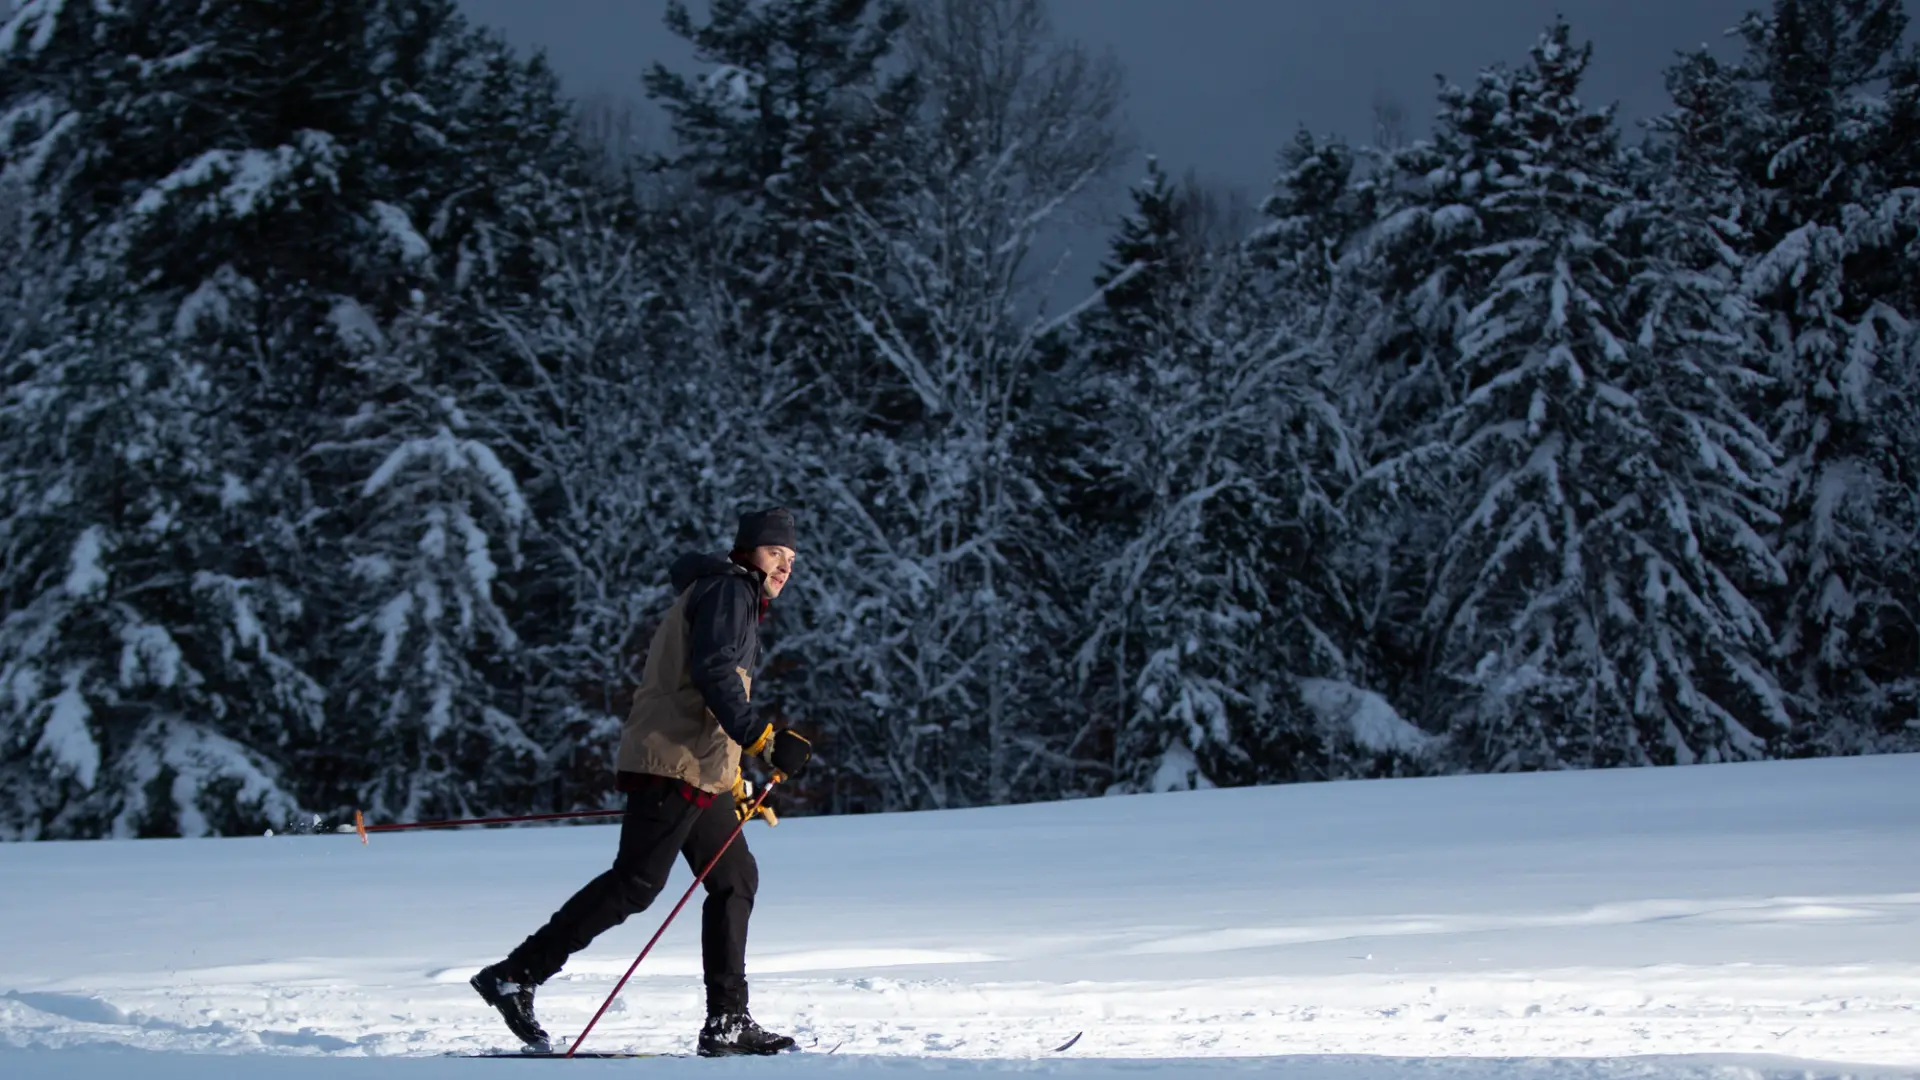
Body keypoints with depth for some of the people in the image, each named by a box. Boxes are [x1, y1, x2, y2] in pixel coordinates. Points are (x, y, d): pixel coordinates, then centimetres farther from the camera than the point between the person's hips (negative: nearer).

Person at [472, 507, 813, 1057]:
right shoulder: (728, 589, -3)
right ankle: (515, 976, -15)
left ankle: (727, 1023, 9)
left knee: (734, 879, 9)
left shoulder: (737, 601, 27)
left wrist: (731, 781, 27)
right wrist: (763, 738, -23)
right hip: (675, 763, -11)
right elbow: (712, 672, -19)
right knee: (635, 882, -14)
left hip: (700, 773, 11)